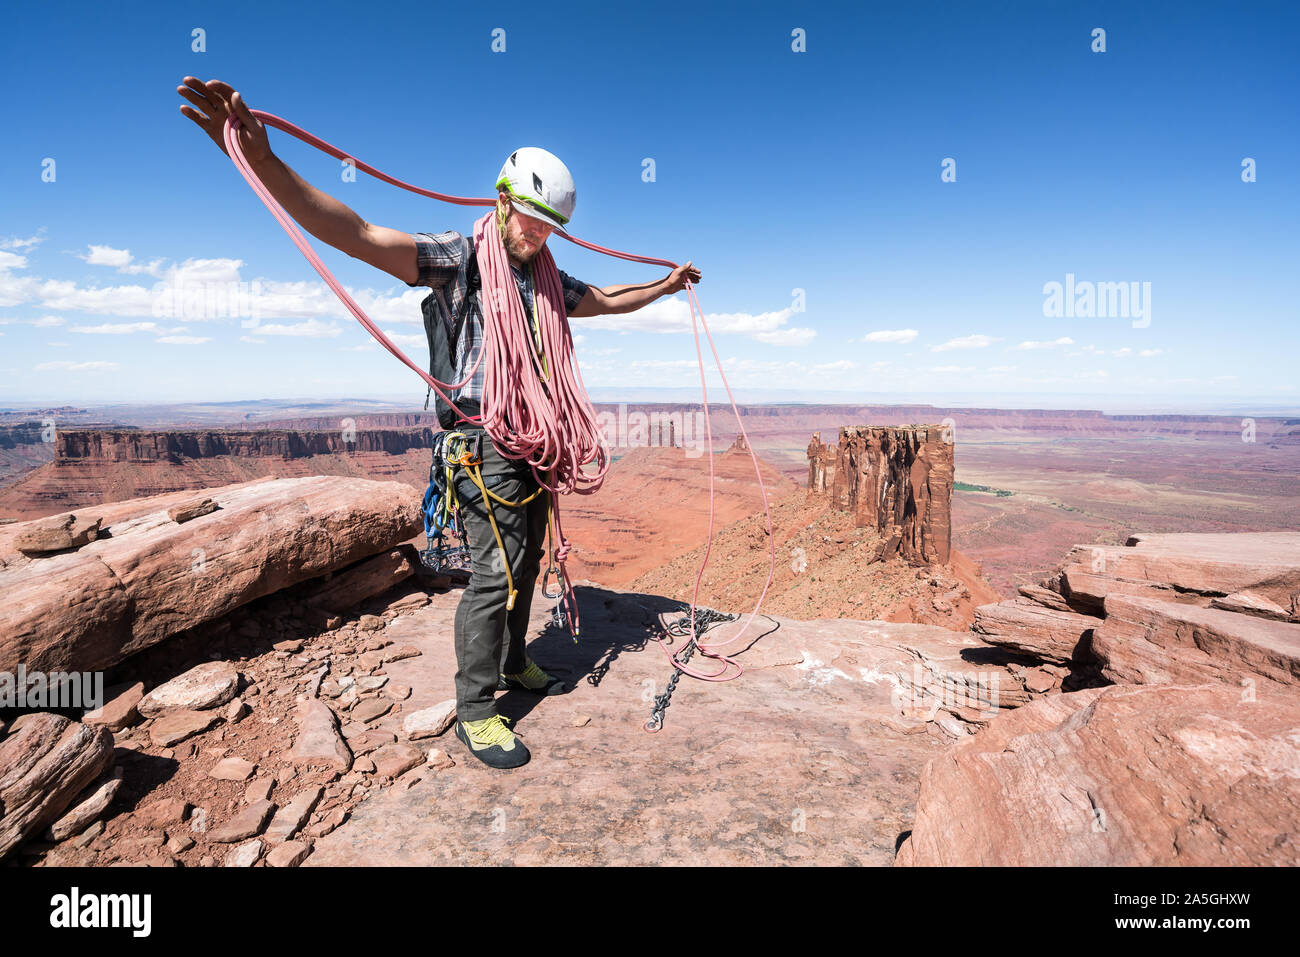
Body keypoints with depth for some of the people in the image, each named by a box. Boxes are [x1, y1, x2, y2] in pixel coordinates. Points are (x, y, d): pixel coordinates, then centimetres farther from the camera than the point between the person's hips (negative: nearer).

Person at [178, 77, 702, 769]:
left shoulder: (545, 278, 14)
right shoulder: (455, 258, -8)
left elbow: (606, 300, 30)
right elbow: (356, 235, -21)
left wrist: (666, 285, 36)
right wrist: (262, 162, -34)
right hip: (485, 441, -7)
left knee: (527, 558, 14)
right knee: (495, 570, -8)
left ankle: (513, 664, 33)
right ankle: (474, 711, 6)